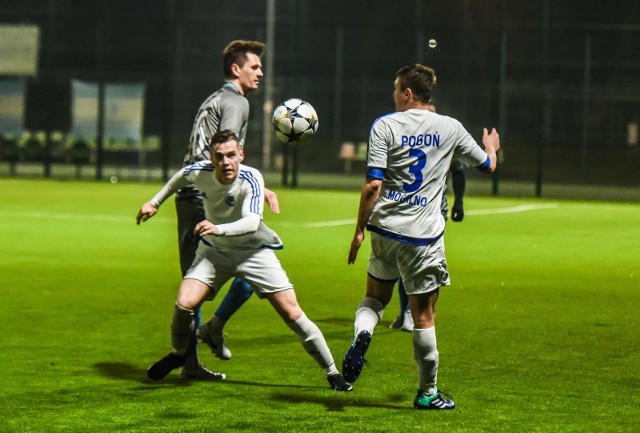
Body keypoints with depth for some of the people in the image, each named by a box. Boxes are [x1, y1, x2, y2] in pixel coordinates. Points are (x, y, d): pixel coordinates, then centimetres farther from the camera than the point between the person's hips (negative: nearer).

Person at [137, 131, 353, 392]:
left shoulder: (251, 179, -28)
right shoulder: (200, 172, -17)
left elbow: (252, 222, -44)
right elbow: (180, 177, 10)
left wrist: (218, 229, -61)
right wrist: (155, 202, 14)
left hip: (255, 252, -2)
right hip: (214, 251, 2)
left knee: (292, 314, -9)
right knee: (184, 304, -19)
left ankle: (332, 373, 6)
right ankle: (178, 354, 13)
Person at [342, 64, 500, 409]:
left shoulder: (384, 126, -3)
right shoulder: (450, 128, 3)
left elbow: (373, 184, -10)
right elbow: (488, 165, 17)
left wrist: (359, 231, -2)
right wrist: (491, 146, 41)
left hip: (385, 229, 0)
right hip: (424, 236, 0)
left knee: (375, 298, 20)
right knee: (424, 315, 5)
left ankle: (361, 335, -11)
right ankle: (427, 392, 12)